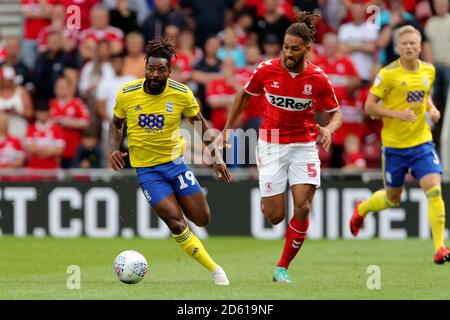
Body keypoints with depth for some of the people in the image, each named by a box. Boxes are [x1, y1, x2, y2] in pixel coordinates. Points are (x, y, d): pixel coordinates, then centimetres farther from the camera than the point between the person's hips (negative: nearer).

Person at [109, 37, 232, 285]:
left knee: (202, 219, 5)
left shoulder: (182, 94, -11)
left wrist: (216, 157, 1)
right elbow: (116, 123, 8)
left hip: (175, 161, 1)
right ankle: (215, 271, -4)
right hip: (145, 169, -1)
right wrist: (115, 149, -10)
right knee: (176, 223, -15)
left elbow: (199, 124, 6)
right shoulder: (126, 94, -10)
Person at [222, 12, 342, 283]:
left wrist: (329, 129, -21)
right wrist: (228, 128, 9)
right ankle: (267, 199, 37)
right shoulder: (266, 70, -10)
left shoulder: (318, 79, -11)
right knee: (275, 216, -3)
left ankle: (283, 268, 2)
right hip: (271, 146, 0)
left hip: (304, 146, 0)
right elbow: (244, 95, 10)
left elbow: (336, 113, 2)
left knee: (302, 207, -14)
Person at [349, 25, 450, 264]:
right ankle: (361, 209, 47)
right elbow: (369, 107, -11)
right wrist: (397, 114, -23)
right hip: (394, 144, -3)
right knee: (392, 199, 12)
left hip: (421, 141, 3)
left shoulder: (429, 71, 3)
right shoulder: (389, 74, -13)